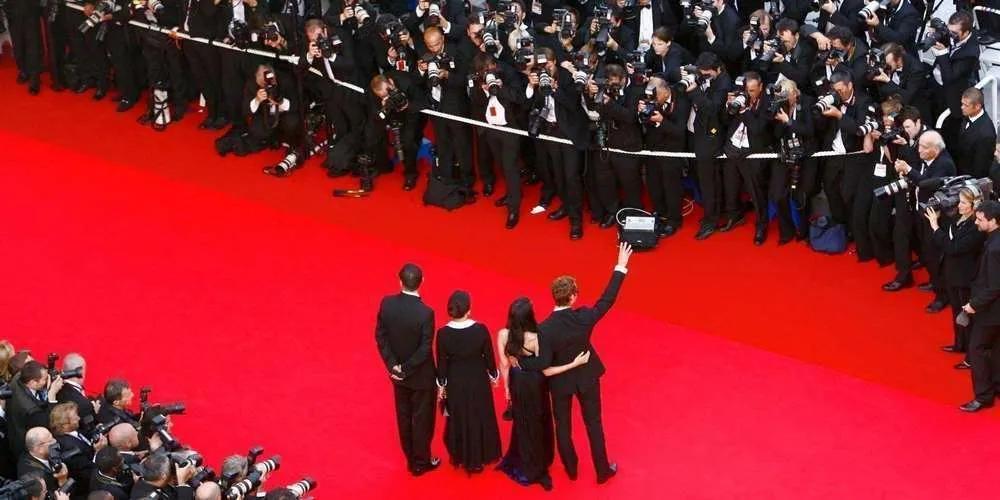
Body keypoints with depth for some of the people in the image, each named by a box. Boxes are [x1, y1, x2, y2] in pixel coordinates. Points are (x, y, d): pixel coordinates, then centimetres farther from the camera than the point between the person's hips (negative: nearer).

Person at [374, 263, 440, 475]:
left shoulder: (387, 304, -14)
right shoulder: (425, 313, -28)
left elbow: (380, 336, -8)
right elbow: (425, 349, -24)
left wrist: (393, 364, -6)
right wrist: (405, 369, -12)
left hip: (397, 372, 5)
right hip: (420, 375, -5)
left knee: (404, 417, 21)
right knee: (422, 419, 14)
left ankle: (411, 459, 35)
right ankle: (421, 463, 28)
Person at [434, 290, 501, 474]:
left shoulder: (443, 333, -21)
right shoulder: (481, 330, -23)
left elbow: (442, 363, -10)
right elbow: (489, 357, -10)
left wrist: (441, 386, 6)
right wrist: (493, 376, 10)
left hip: (455, 382, 0)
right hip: (478, 381, 0)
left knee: (458, 419, 21)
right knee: (479, 418, 19)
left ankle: (459, 456, 38)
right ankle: (477, 459, 33)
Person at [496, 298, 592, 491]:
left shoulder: (503, 335, -19)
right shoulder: (535, 339, -31)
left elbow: (504, 364, -6)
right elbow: (546, 371, -23)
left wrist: (507, 388, 10)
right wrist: (575, 363, -22)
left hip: (516, 383, 4)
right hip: (534, 384, -4)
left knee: (522, 421, 27)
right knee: (537, 422, 19)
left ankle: (519, 463, 46)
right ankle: (535, 470, 36)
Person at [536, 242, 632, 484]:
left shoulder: (544, 329, -30)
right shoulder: (584, 317, -26)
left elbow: (544, 364, -26)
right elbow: (608, 299, -13)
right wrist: (620, 268, -7)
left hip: (560, 381, -1)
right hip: (586, 377, 1)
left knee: (562, 425, 21)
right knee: (593, 423, 19)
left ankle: (571, 469, 39)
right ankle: (603, 471, 32)